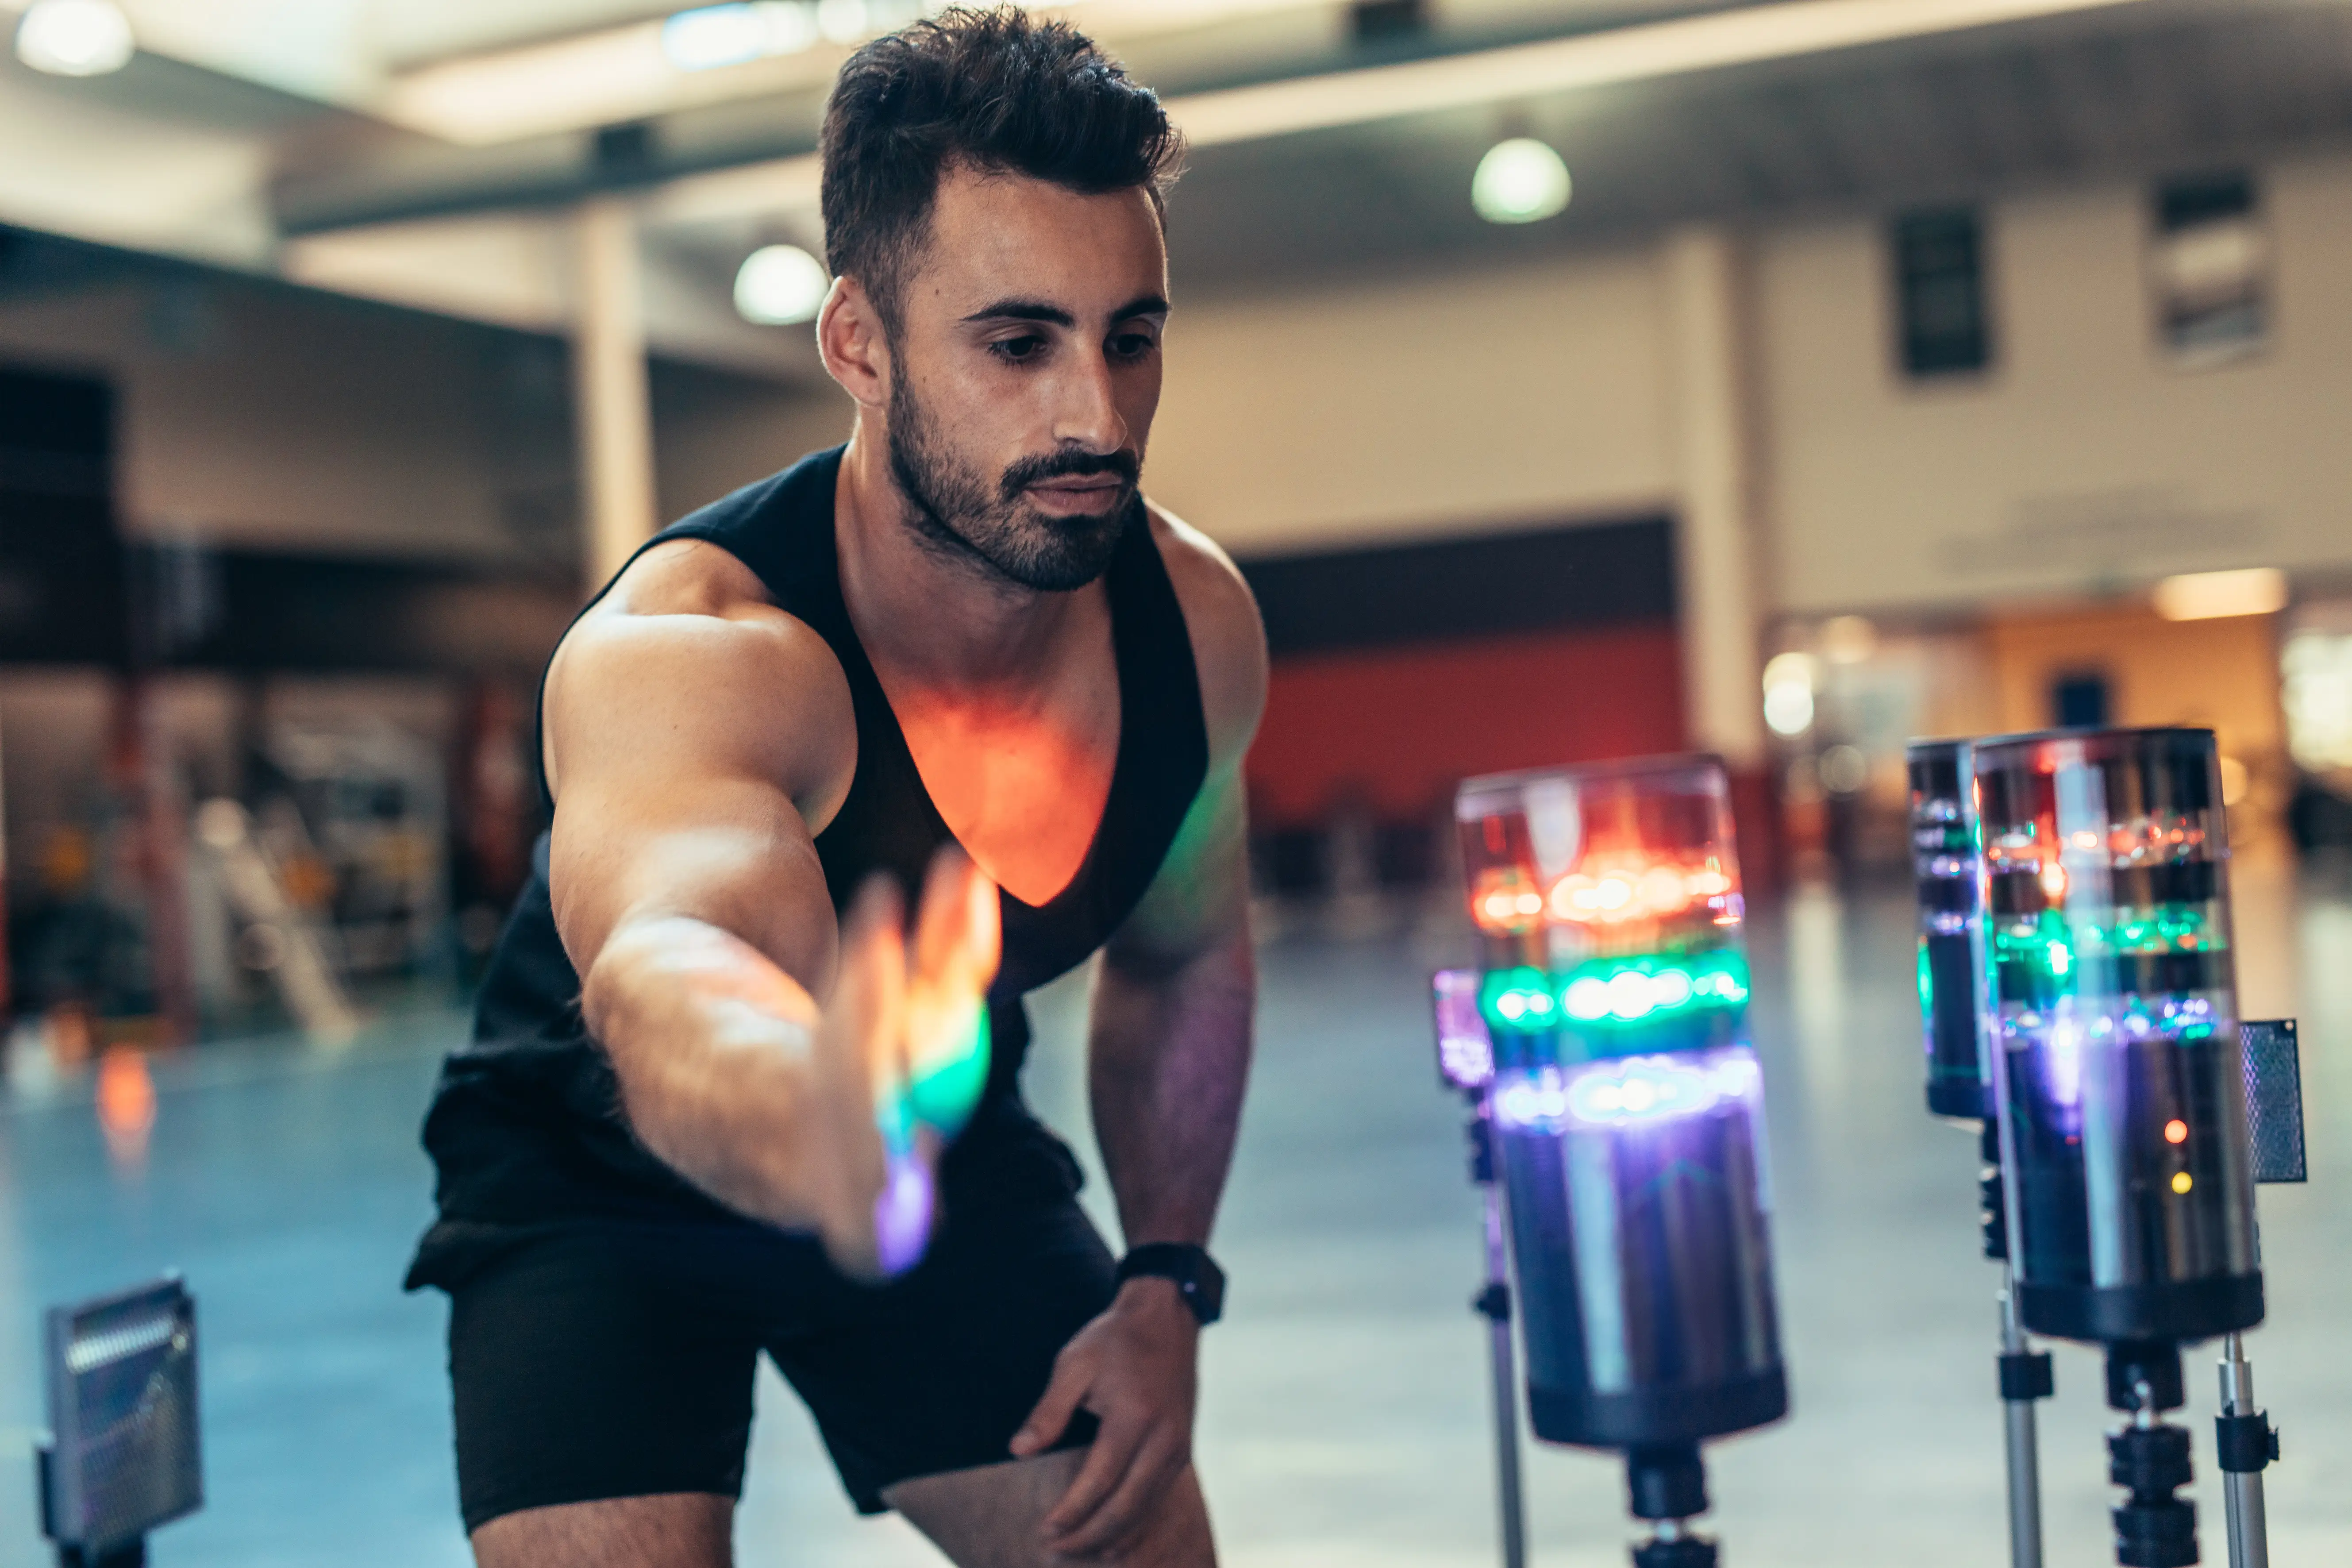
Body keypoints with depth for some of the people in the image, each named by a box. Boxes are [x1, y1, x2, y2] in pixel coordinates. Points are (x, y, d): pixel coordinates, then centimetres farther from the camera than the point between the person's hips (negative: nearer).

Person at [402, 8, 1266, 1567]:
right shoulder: (680, 651, -36)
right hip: (596, 1181, -4)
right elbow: (664, 977, -58)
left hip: (946, 1149, 5)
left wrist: (1167, 1284, -6)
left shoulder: (1197, 620, -17)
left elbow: (1182, 962, 2)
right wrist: (824, 1136, -80)